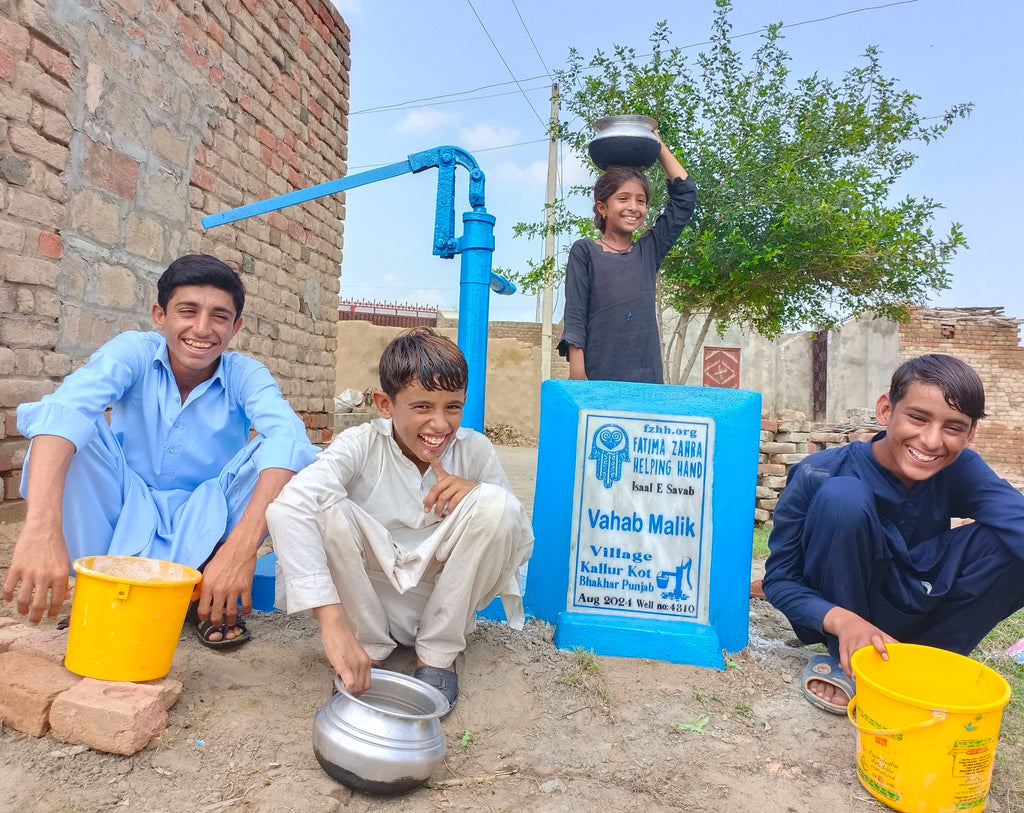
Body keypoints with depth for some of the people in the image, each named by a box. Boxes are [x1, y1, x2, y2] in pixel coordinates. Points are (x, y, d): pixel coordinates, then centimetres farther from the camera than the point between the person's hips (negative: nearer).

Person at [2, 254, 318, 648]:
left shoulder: (246, 374, -13)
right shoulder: (135, 352, -13)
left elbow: (289, 437, -35)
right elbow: (64, 408, -33)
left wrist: (242, 545, -52)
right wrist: (42, 527, -52)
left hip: (204, 523, 0)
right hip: (127, 510, 0)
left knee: (274, 453, -25)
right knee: (79, 429, -23)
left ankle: (211, 594, -12)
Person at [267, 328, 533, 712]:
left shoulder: (475, 450, -9)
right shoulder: (361, 446, -17)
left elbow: (522, 546, -4)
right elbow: (288, 508, -36)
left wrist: (477, 493, -25)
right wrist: (332, 622, -46)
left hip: (442, 605, 2)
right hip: (367, 604, -1)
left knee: (496, 504, -23)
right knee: (321, 504, -27)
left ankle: (438, 654, -7)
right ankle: (370, 649, -8)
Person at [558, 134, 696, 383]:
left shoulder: (649, 252, 14)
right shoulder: (584, 252, 4)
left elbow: (685, 195, 15)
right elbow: (574, 316, -2)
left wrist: (658, 146, 19)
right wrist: (577, 374, -11)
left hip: (648, 378, 4)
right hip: (599, 376, -3)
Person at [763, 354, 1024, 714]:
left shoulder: (962, 470, -12)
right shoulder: (820, 475, -22)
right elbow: (778, 578, -18)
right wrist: (840, 619, -37)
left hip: (913, 616, 3)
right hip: (833, 613, -3)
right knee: (842, 496, -31)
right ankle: (845, 663, -13)